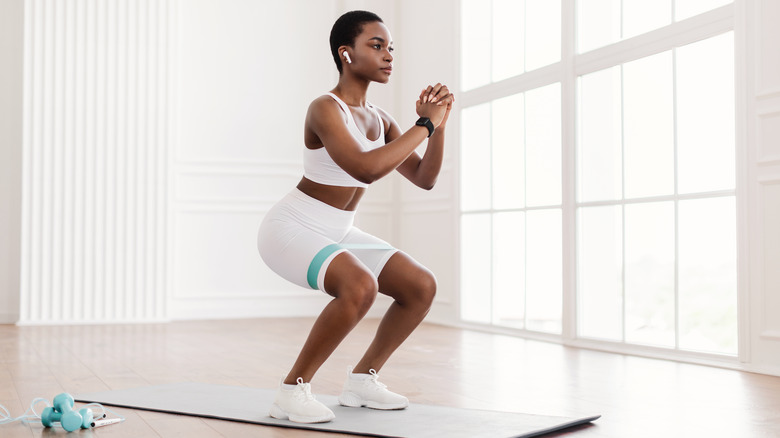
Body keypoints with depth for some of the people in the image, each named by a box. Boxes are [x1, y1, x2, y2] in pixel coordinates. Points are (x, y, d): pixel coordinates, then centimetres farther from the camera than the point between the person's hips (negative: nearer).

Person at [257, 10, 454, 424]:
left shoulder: (380, 120, 5)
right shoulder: (326, 108, -21)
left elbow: (424, 178, 5)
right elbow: (366, 168, -36)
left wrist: (438, 125, -10)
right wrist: (423, 125, -27)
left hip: (337, 233, 9)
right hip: (292, 228, -9)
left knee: (422, 286, -1)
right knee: (360, 286, -34)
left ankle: (361, 379, 13)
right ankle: (292, 390, -17)